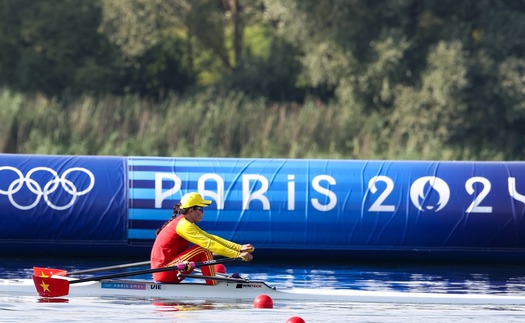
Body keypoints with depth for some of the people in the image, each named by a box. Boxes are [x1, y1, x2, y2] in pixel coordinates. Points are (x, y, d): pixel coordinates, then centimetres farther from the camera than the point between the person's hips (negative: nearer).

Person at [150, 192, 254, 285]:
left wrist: (239, 248, 1)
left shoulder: (186, 223, 15)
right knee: (204, 250, -14)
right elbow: (209, 243, -22)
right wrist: (238, 255, -23)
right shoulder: (183, 225, -15)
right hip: (164, 273, -10)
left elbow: (211, 237, 11)